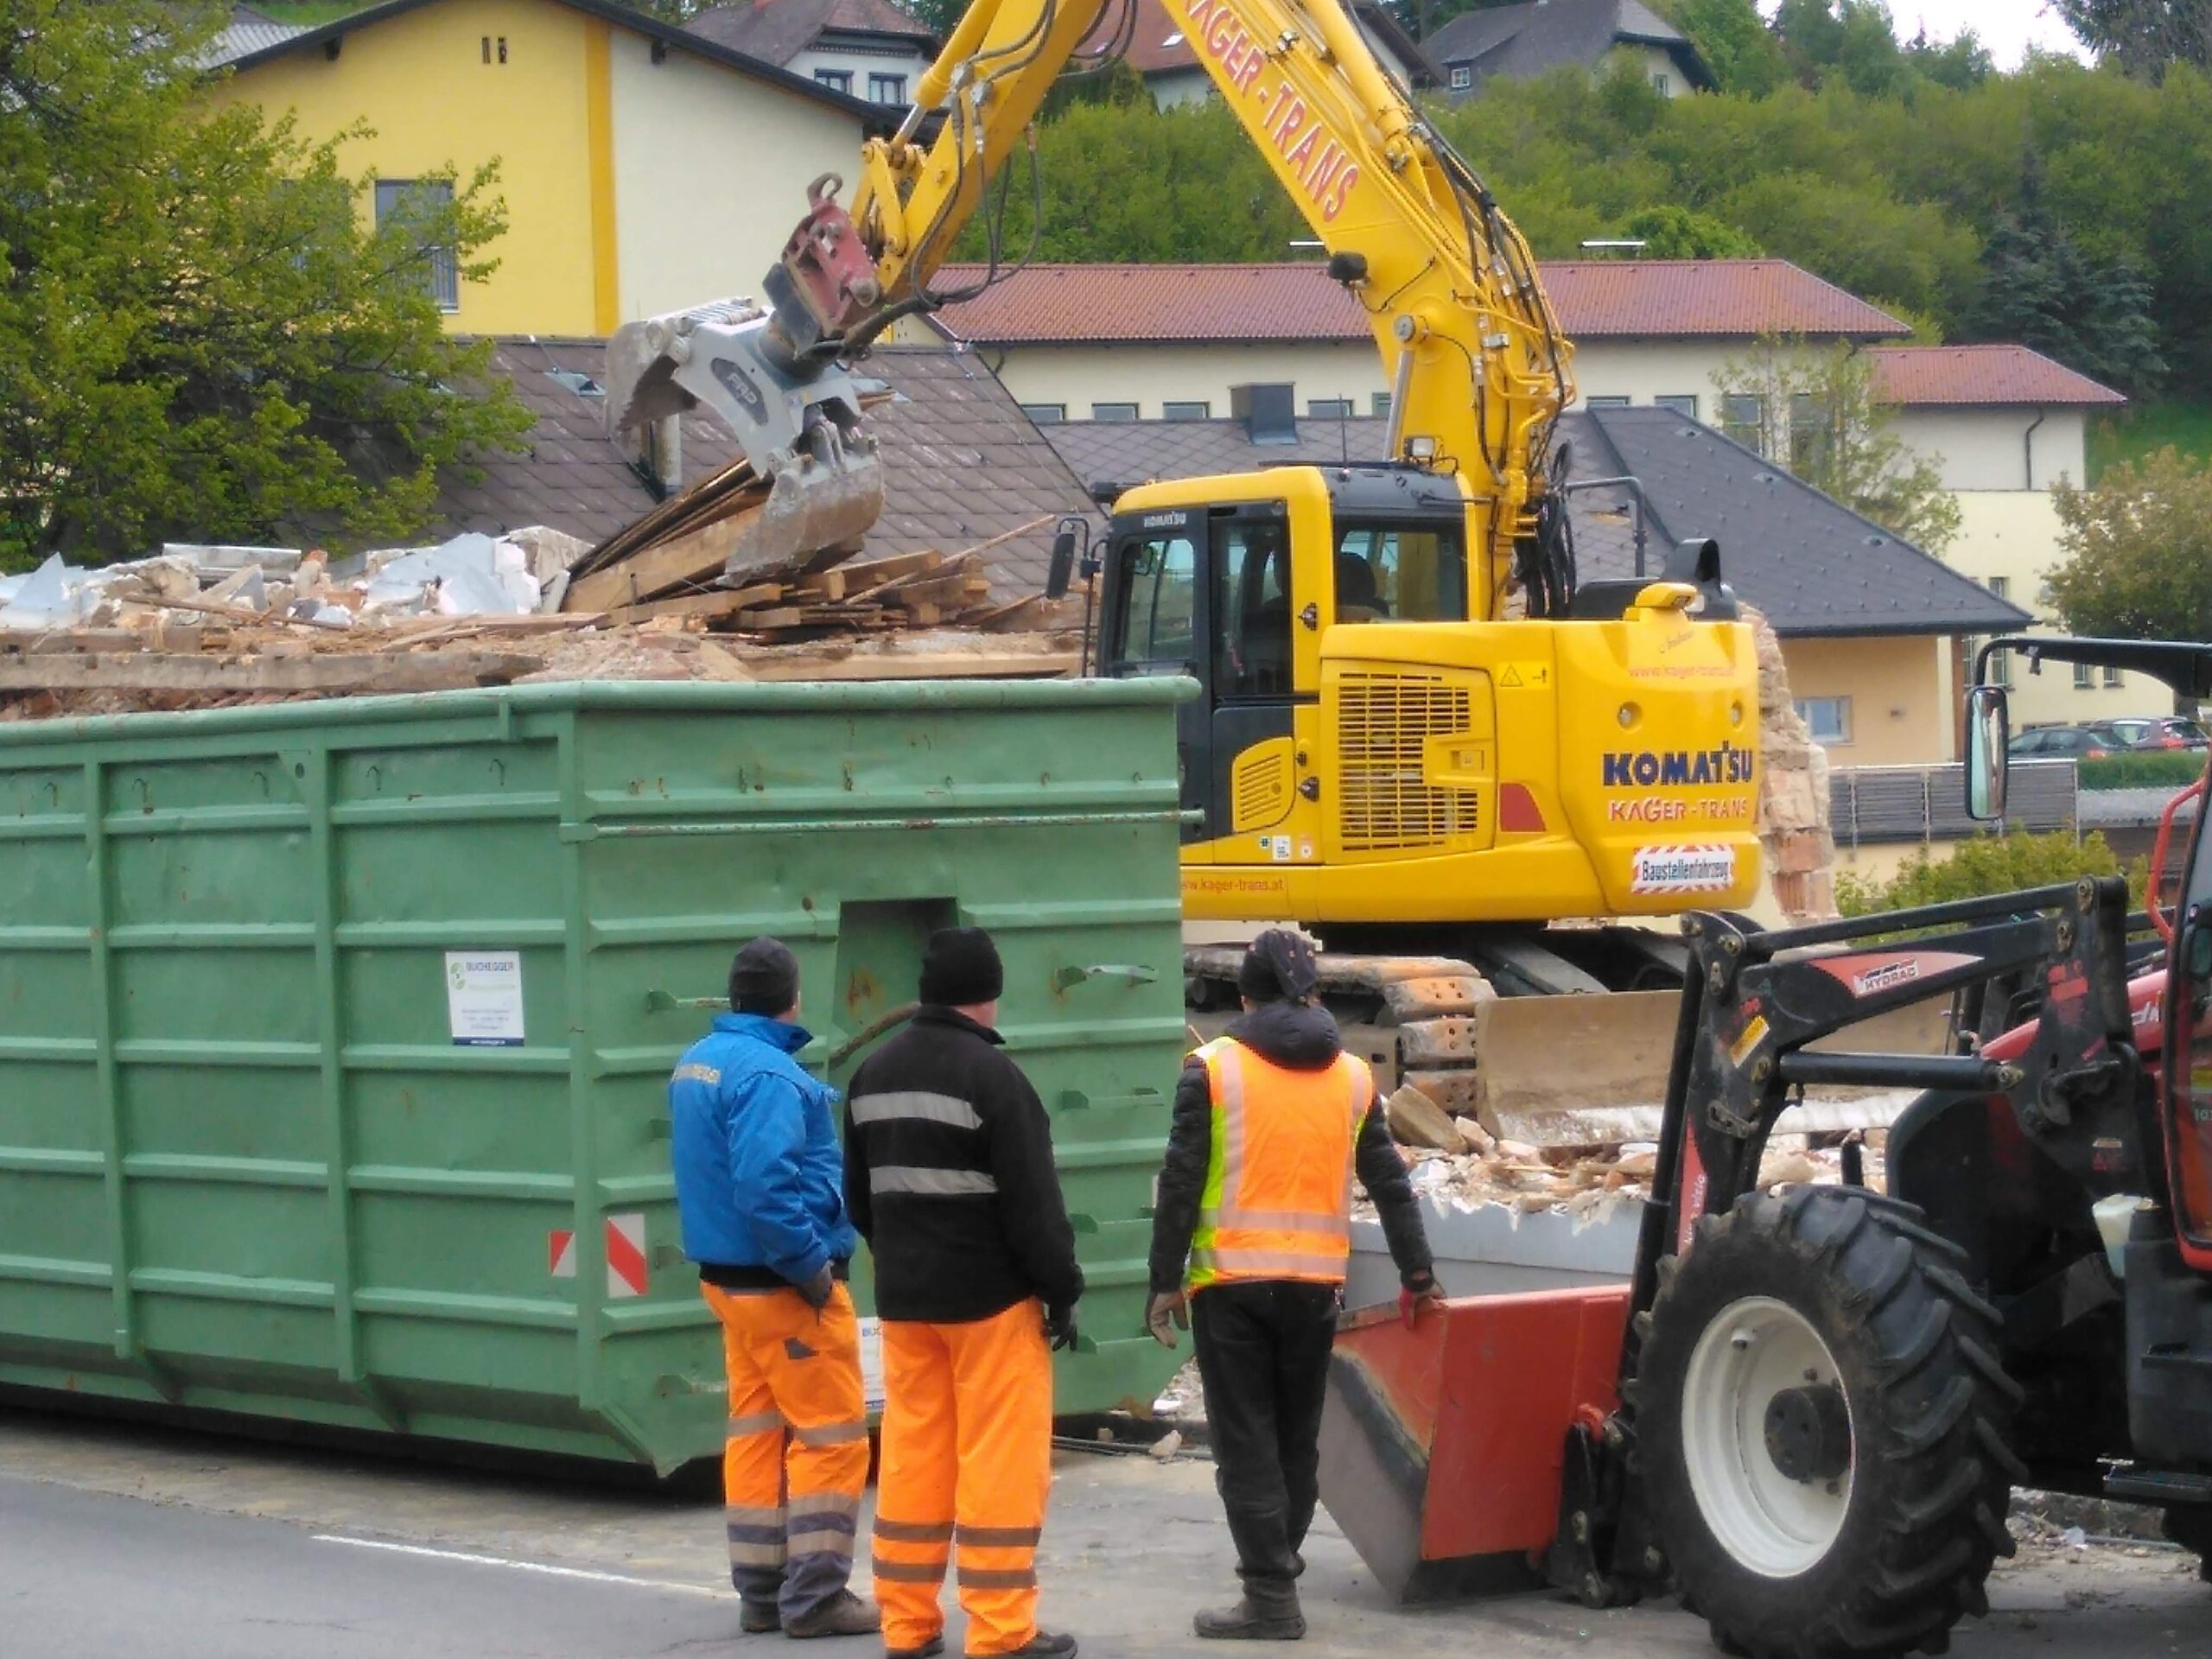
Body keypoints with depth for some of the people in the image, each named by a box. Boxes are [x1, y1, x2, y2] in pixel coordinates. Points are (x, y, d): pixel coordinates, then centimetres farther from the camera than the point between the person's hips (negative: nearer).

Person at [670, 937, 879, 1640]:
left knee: (757, 1433, 14)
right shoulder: (766, 1072, -20)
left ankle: (761, 1592, 19)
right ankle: (814, 1597, -2)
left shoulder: (697, 1062, 10)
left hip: (728, 1276, 9)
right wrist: (812, 1266, -21)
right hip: (784, 1287, -9)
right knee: (831, 1436, -2)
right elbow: (765, 1186, -29)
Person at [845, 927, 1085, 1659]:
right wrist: (1061, 1288, -9)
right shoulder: (990, 1075, -14)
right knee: (1001, 1460, -3)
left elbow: (861, 1191, 18)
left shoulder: (874, 1074, 9)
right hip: (990, 1297, -7)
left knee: (913, 1457, 10)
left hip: (905, 1297, 7)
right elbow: (1032, 1197, -15)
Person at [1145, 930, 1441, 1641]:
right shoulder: (1352, 1077, 7)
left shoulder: (1212, 1070, -5)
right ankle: (1277, 1563, 27)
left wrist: (1165, 1281, -2)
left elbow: (1181, 1183, -7)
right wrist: (1417, 1275, 20)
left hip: (1231, 1282, -4)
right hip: (1316, 1285, 4)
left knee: (1246, 1441, -1)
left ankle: (1271, 1595, -6)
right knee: (1298, 1436, 17)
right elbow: (1390, 1183, 11)